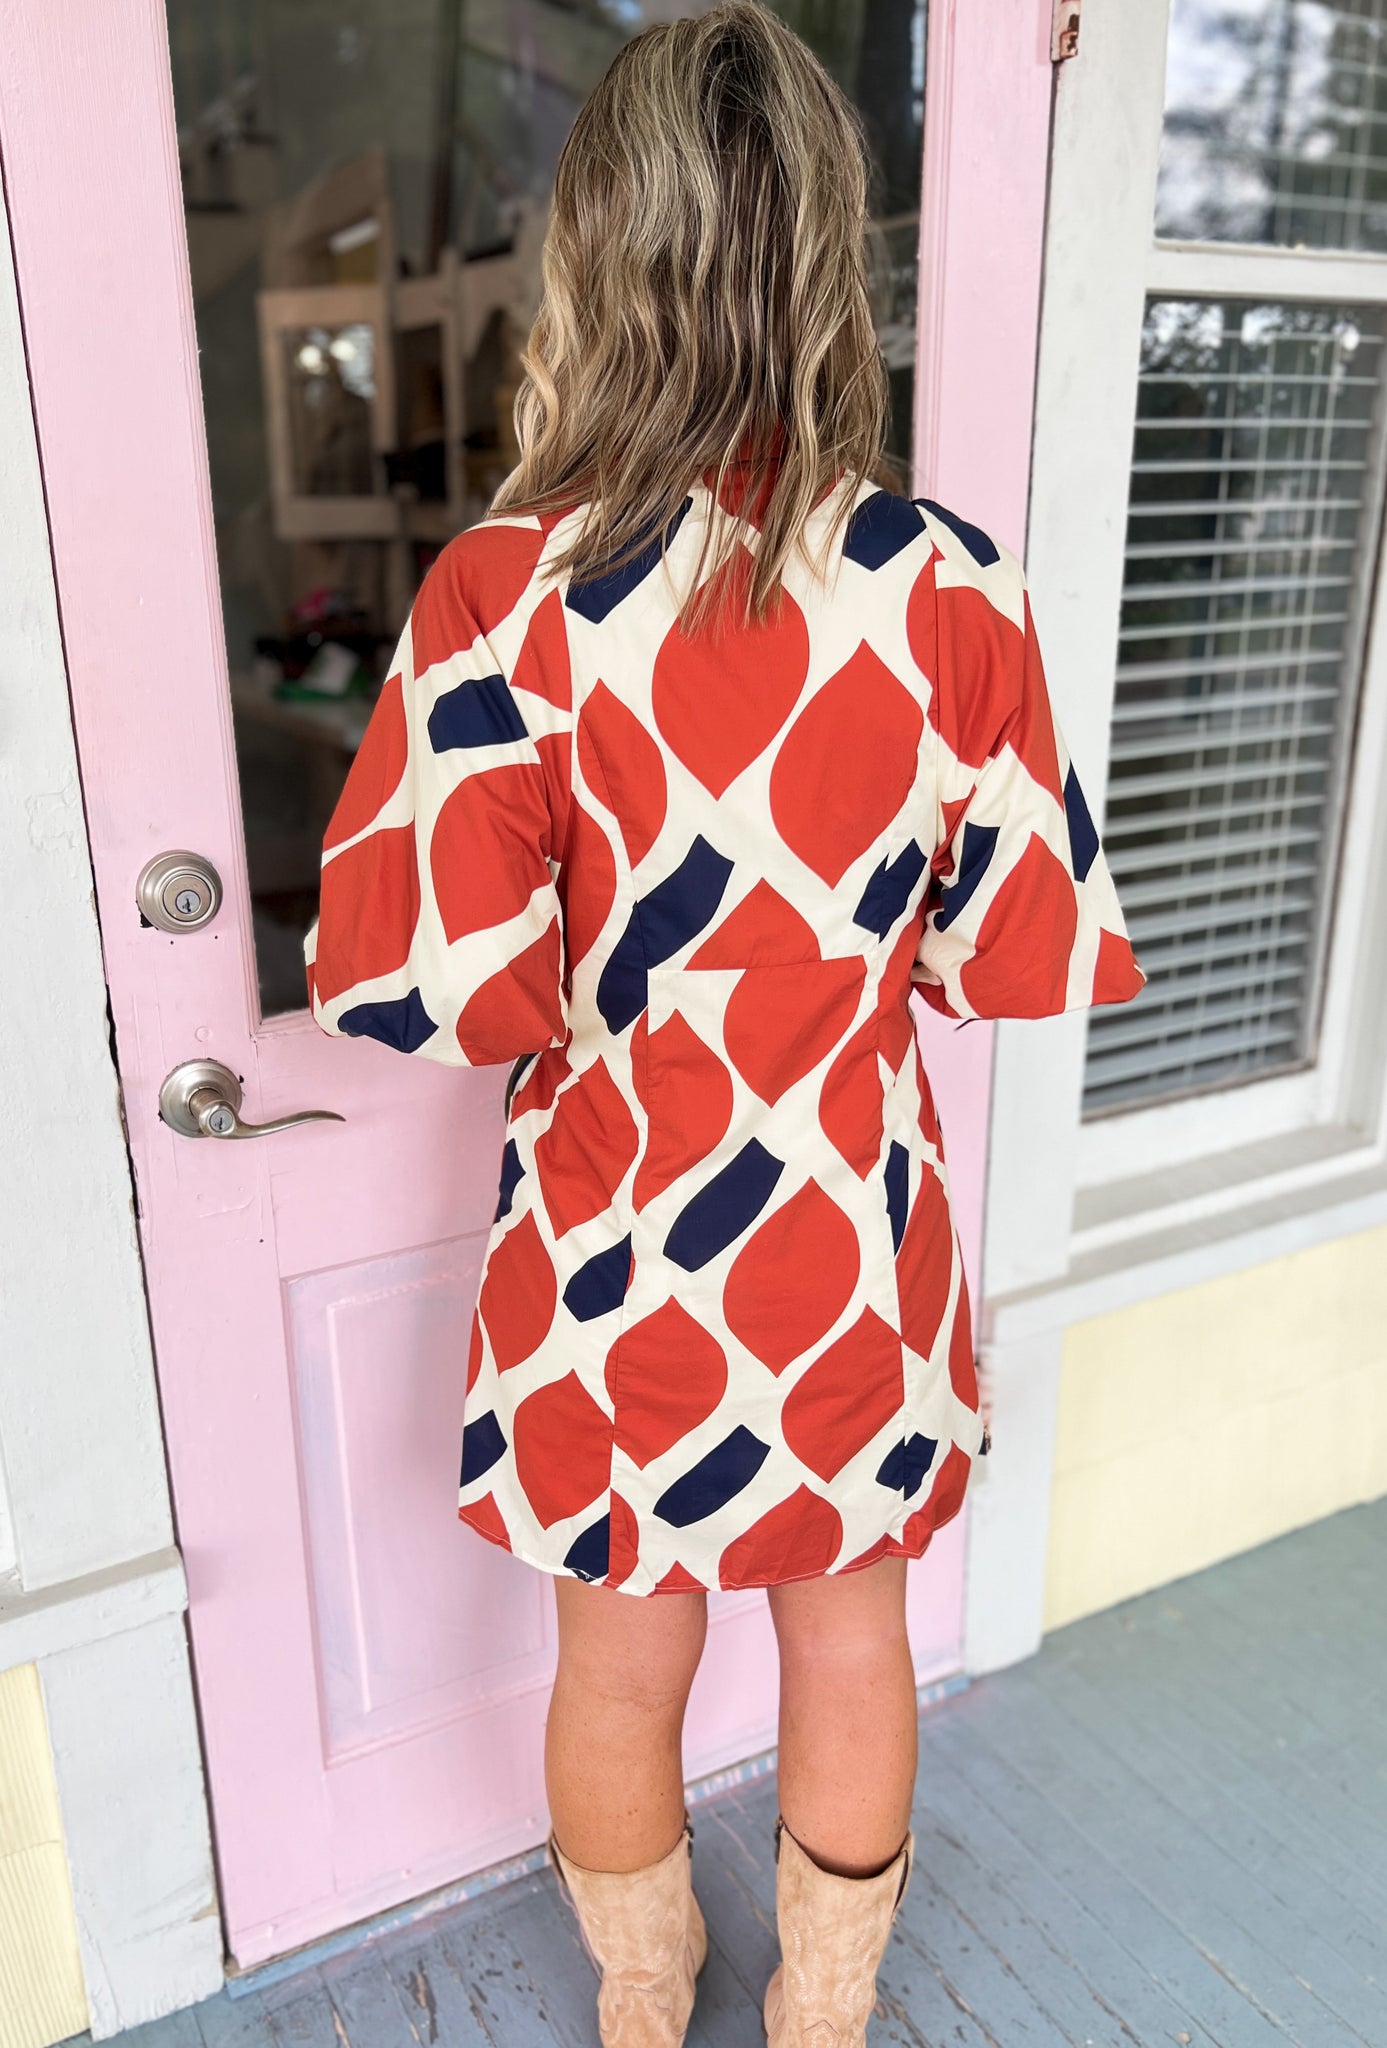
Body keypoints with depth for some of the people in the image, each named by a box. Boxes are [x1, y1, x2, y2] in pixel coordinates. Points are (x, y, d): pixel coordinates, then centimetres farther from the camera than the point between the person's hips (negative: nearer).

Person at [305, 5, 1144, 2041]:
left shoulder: (512, 592, -19)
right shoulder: (950, 588, -13)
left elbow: (424, 985, -19)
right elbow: (1025, 957, -7)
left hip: (618, 1247, -1)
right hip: (858, 1242, 2)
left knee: (623, 1665, 23)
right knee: (851, 1638, 25)